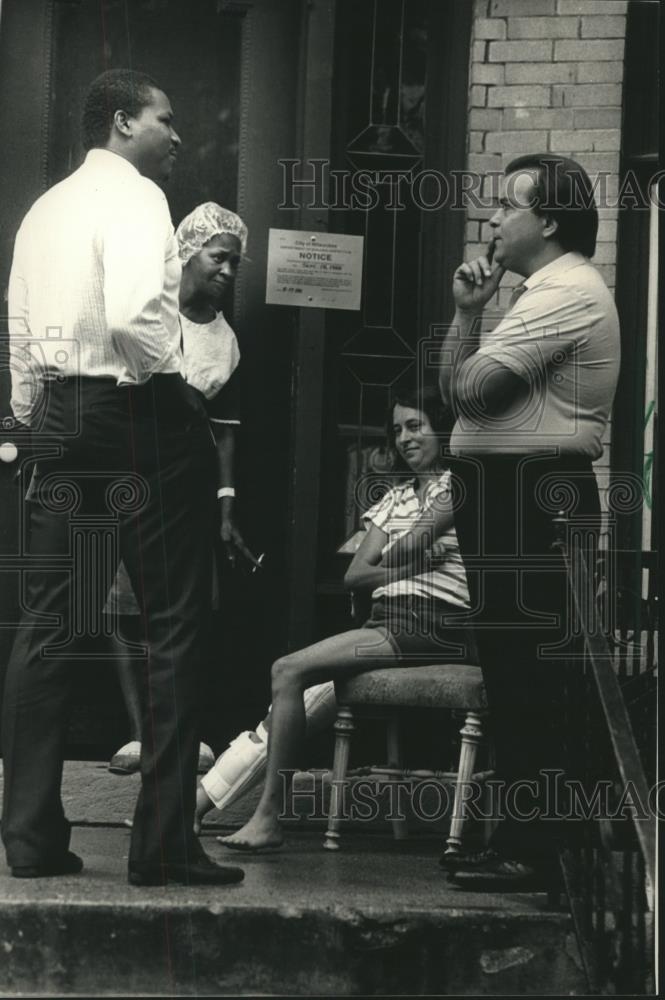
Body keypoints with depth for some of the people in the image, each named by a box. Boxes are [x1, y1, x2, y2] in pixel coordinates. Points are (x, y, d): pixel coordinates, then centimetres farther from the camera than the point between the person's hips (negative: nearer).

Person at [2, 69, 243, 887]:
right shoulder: (134, 197, -8)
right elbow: (133, 317, -23)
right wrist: (174, 387, -9)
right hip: (136, 415, -8)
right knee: (172, 626, -1)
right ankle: (163, 844, 0)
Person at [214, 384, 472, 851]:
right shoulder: (395, 498, 26)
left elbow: (413, 541, -10)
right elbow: (355, 574, 15)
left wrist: (382, 567, 10)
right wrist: (411, 567, -2)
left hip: (431, 625, -7)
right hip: (385, 620, 7)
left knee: (289, 671, -20)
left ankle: (270, 815, -19)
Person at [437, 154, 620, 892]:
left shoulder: (565, 293, -14)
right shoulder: (544, 292, 21)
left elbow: (466, 388, -19)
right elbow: (456, 391, 18)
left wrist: (468, 312, -1)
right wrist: (467, 310, 6)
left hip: (531, 501, -11)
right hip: (513, 497, 11)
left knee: (526, 679, -8)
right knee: (514, 677, 14)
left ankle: (533, 852, -3)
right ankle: (519, 838, 21)